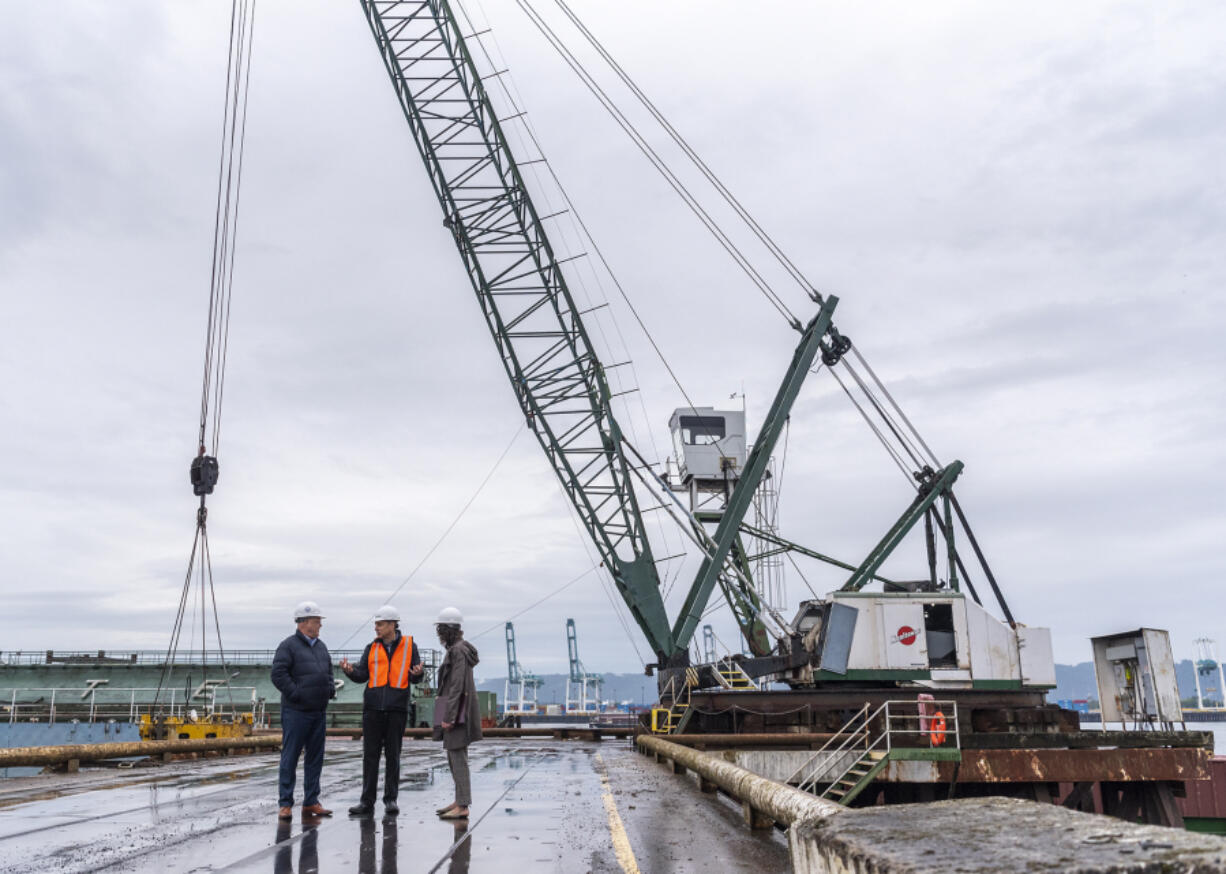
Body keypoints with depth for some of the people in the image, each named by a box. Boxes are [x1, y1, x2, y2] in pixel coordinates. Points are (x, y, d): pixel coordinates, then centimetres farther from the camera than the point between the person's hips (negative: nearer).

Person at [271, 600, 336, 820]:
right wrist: (296, 694, -17)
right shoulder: (289, 645, -8)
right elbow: (278, 674, -16)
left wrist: (330, 688, 9)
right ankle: (286, 804, 5)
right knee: (290, 757, -2)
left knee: (315, 757, 10)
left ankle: (311, 802, 18)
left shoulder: (321, 646, 16)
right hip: (296, 711, -8)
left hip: (319, 711, 8)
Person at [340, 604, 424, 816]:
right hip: (373, 707, 2)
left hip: (397, 708, -2)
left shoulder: (409, 645, 4)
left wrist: (417, 674, -19)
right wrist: (350, 670, -17)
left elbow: (414, 677, 4)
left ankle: (391, 799, 13)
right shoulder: (372, 648, 10)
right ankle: (367, 801, 9)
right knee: (370, 754, 3)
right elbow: (362, 675, 3)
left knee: (393, 755, 5)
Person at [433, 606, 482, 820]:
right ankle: (459, 801, 22)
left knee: (458, 757, -7)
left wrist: (448, 717, -21)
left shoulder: (458, 650, -16)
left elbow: (457, 685, -20)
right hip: (457, 710, 10)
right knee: (454, 758, 15)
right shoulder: (458, 649, 15)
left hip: (456, 710, -10)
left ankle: (463, 807, -5)